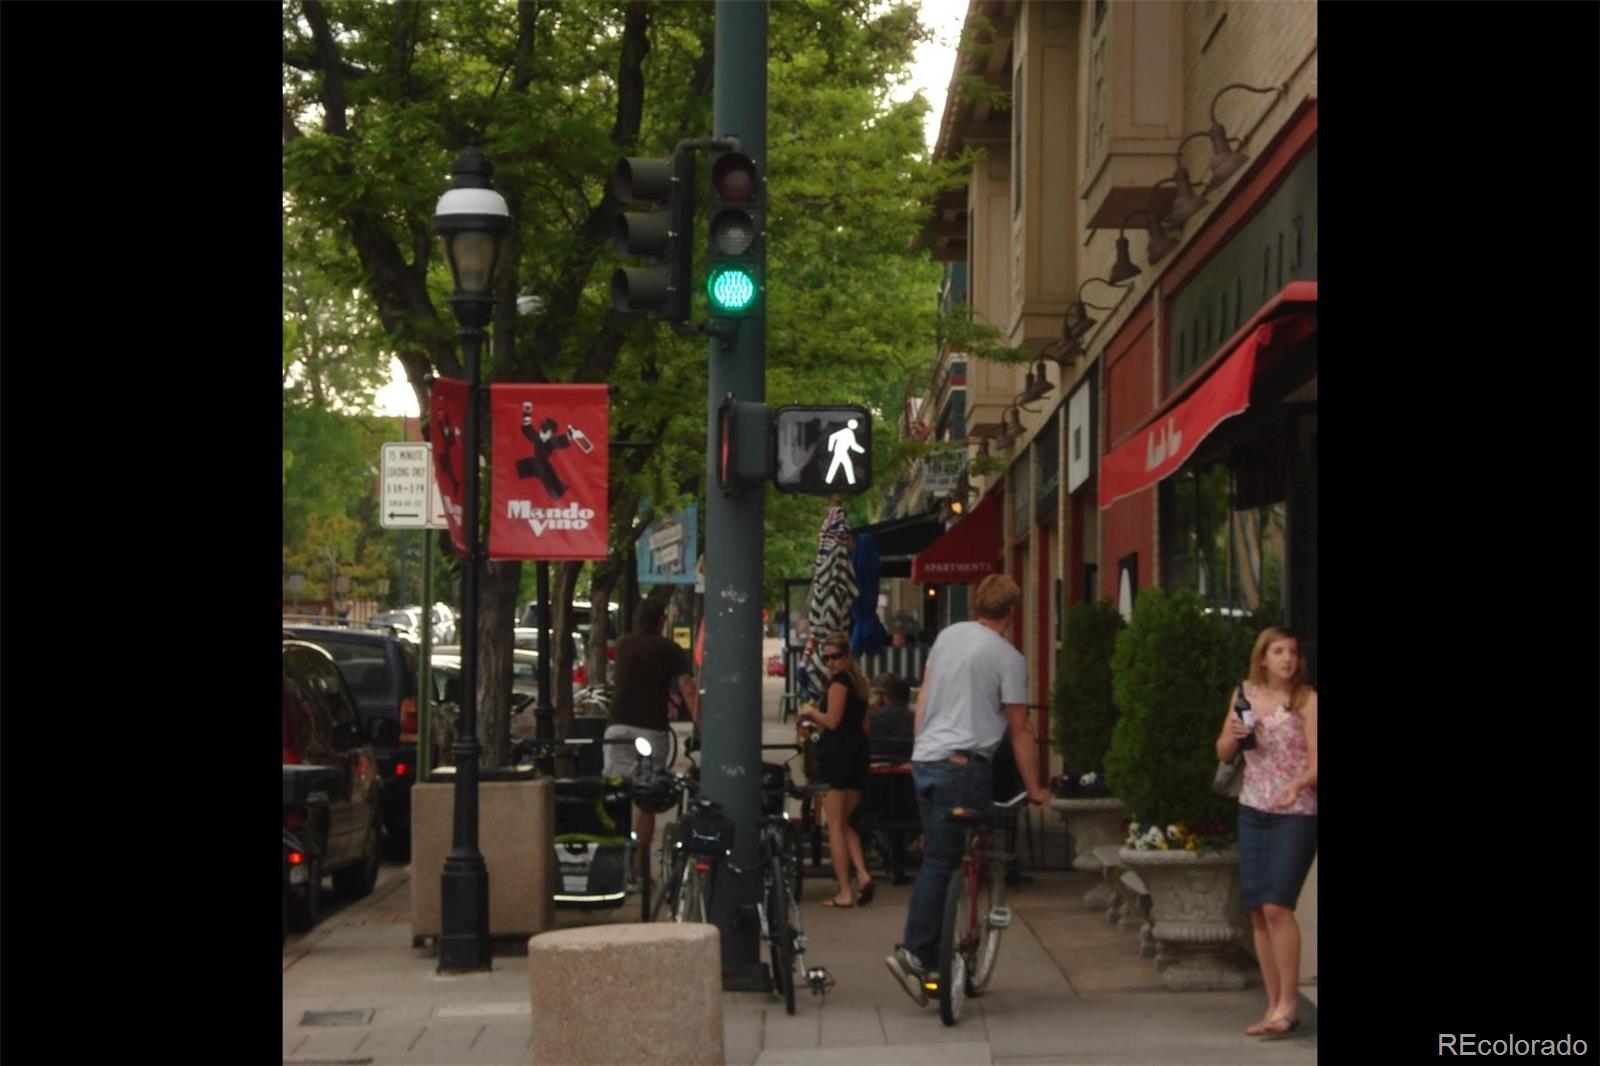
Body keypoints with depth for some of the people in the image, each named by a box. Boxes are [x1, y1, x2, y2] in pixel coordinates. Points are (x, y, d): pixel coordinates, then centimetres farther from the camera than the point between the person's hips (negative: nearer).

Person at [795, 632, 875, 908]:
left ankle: (845, 892, -4)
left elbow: (832, 721, -18)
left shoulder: (839, 680, -10)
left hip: (838, 755, -9)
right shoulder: (859, 681, 17)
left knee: (834, 825, -3)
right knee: (844, 823, 16)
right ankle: (862, 874, -3)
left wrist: (810, 712, 1)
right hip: (859, 754, 9)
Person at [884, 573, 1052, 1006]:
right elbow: (1019, 729, -3)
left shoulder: (948, 635, 12)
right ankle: (913, 951, -12)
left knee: (936, 859, 12)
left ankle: (928, 955, 12)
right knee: (941, 863, -5)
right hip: (963, 764, -7)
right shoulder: (1008, 658, -6)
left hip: (924, 760, 7)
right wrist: (1034, 788, 3)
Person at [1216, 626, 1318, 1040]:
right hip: (1252, 811, 5)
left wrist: (1299, 783, -31)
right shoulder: (1245, 694, 8)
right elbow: (1223, 754, 15)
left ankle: (1288, 1003, -8)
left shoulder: (1307, 701, -7)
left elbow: (1316, 762, -11)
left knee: (1276, 906, -16)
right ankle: (1274, 1005, 12)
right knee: (1257, 912, 4)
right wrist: (1232, 735, -7)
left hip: (1296, 813, -5)